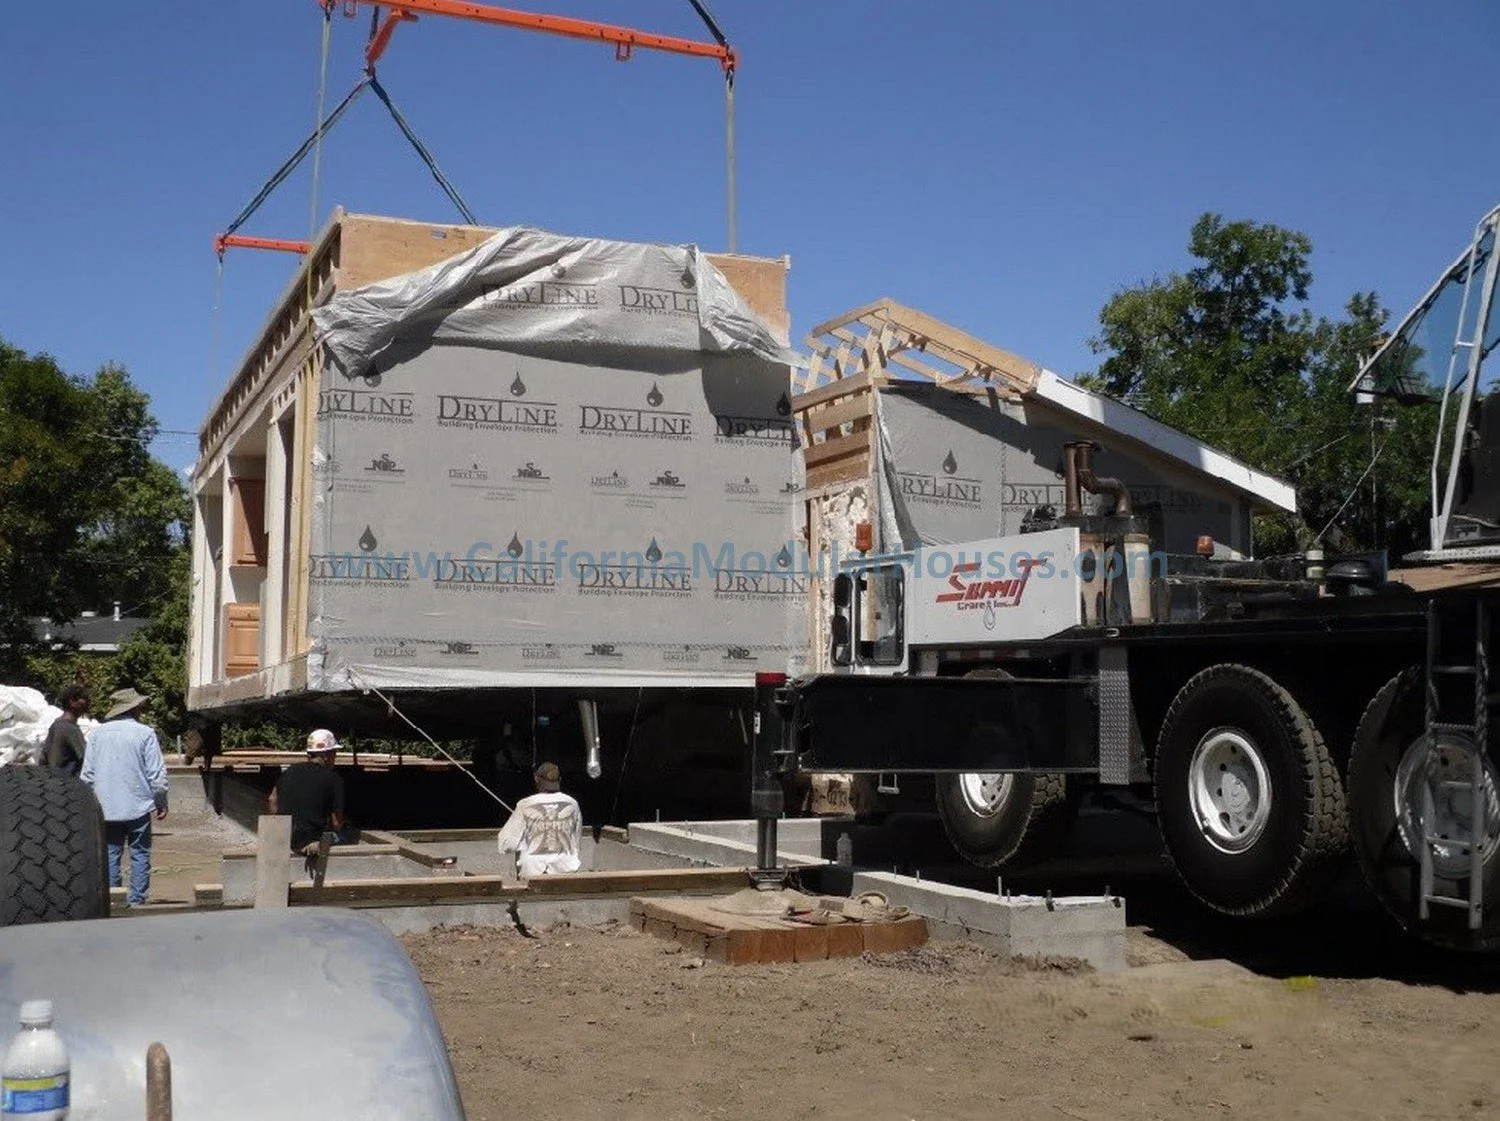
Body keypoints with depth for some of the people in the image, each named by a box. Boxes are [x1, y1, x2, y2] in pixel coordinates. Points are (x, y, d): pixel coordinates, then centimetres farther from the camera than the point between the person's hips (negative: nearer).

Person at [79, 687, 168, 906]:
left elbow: (87, 773, 7)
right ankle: (137, 900, 2)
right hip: (138, 806, -3)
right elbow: (157, 773, -7)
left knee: (110, 854, 9)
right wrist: (161, 803, 3)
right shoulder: (145, 734, -7)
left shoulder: (98, 733, 4)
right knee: (140, 854, 4)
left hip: (106, 808, 3)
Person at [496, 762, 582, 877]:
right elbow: (578, 844, 9)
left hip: (533, 872, -2)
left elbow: (508, 845, -4)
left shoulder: (525, 806, -8)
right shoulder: (572, 805, -1)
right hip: (566, 870, 2)